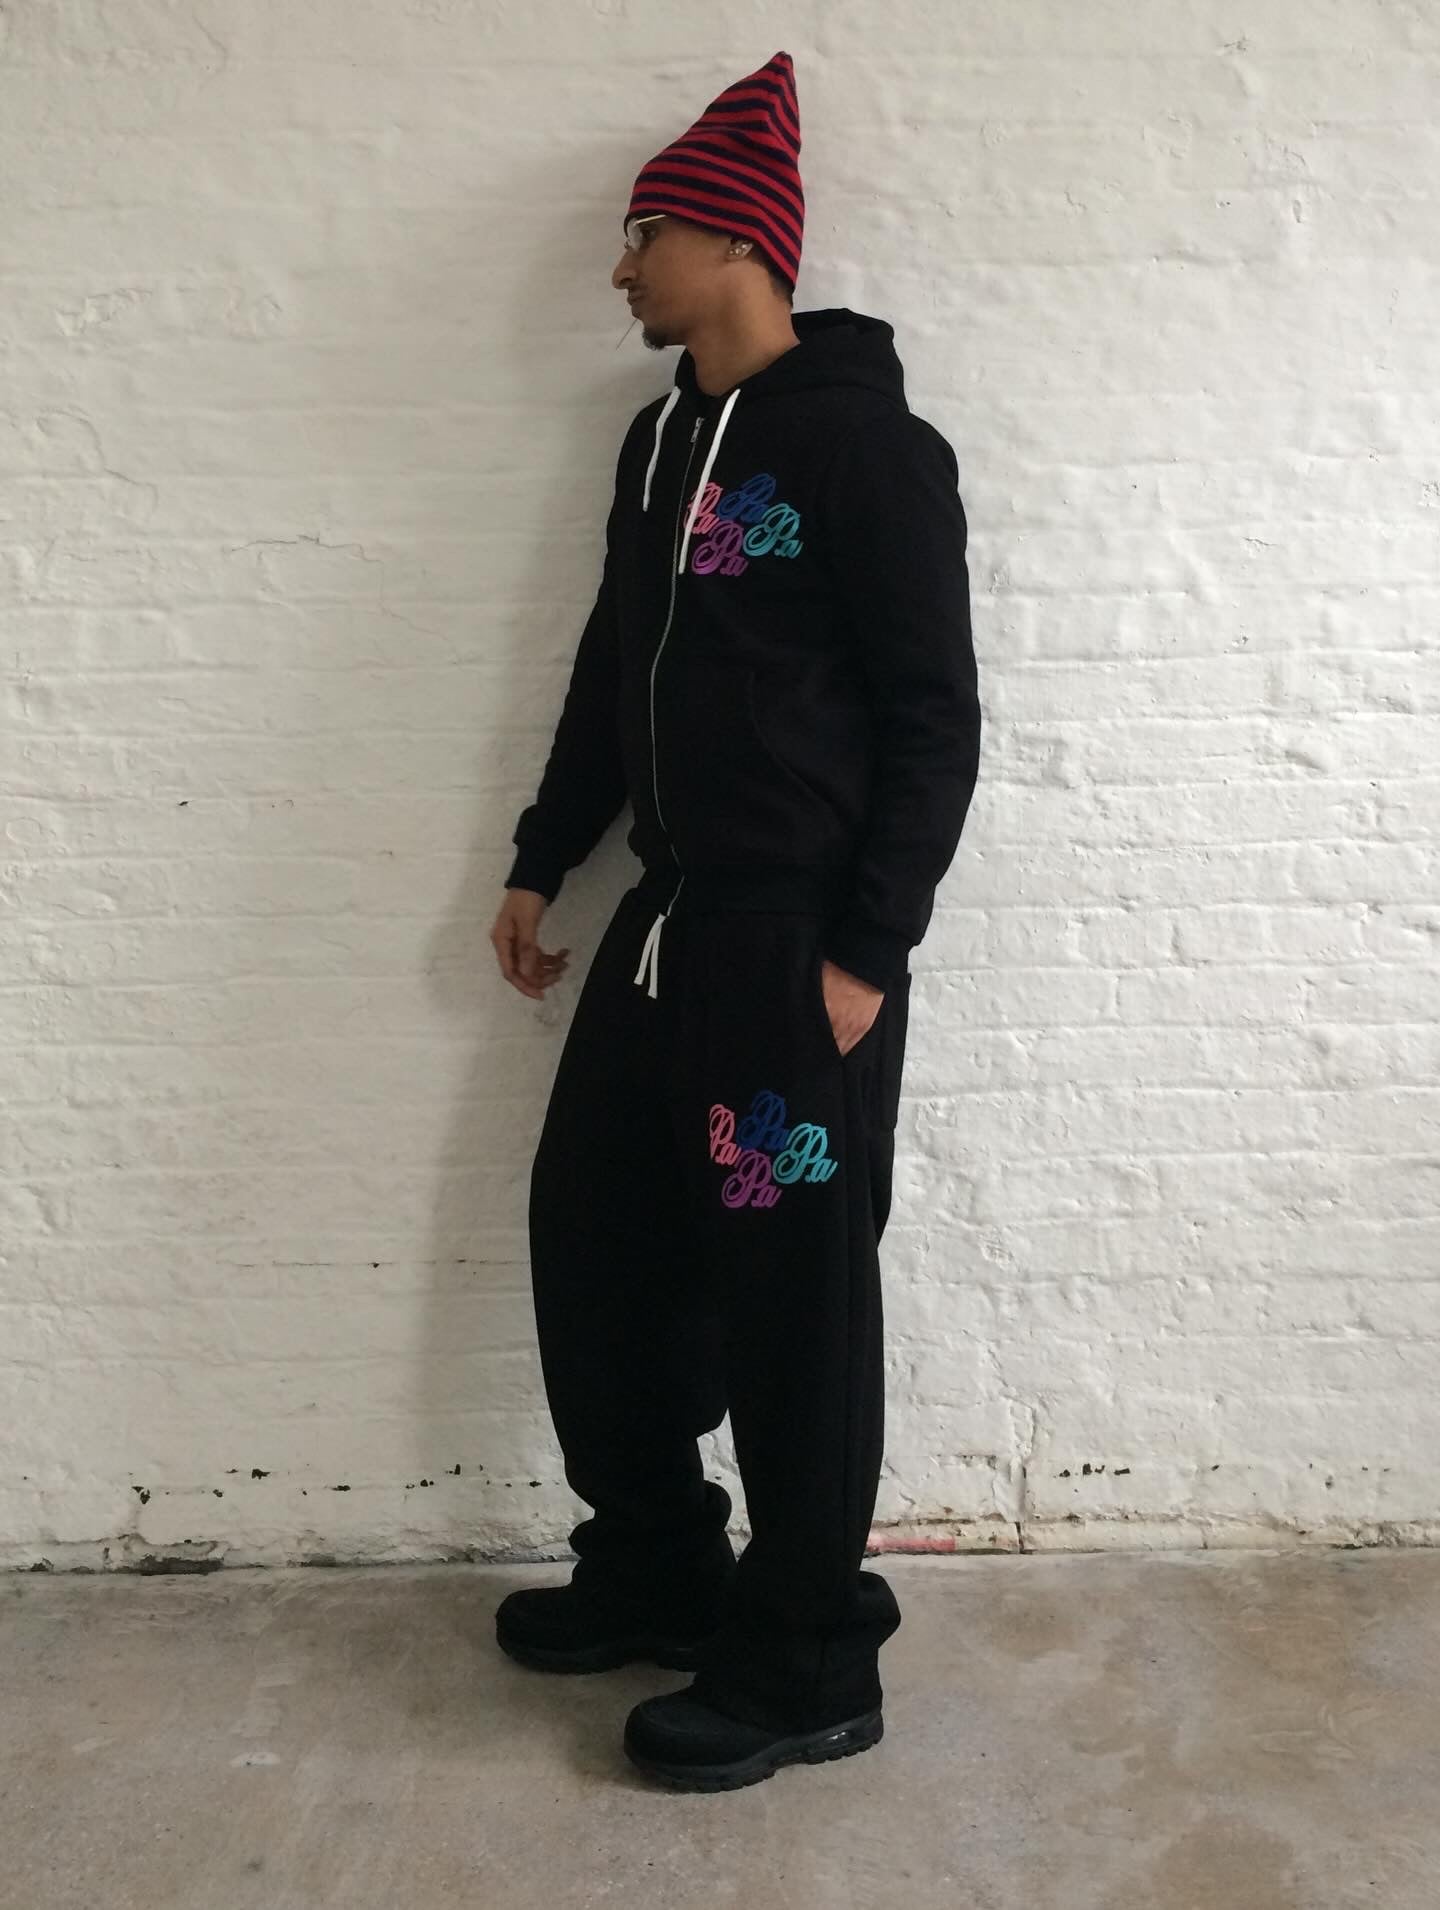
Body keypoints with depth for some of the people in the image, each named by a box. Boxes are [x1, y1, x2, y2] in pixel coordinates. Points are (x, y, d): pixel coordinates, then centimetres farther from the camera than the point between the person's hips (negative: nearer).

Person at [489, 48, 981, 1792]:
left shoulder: (864, 443, -11)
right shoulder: (660, 439, 14)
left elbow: (934, 721, -13)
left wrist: (866, 951, -17)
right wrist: (542, 861, 21)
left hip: (799, 943, -9)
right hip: (667, 922, 9)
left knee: (791, 1301, 0)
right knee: (590, 1238, 14)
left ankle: (810, 1668, 18)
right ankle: (655, 1569, 34)